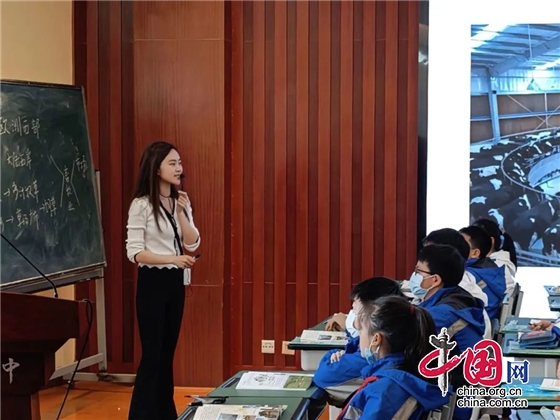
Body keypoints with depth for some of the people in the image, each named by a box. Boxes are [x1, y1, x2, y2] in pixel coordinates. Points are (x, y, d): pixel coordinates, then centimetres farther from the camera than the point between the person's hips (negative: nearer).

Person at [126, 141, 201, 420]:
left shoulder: (181, 202, 8)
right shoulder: (142, 205, -12)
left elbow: (193, 244, 1)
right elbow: (135, 253, -16)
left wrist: (181, 213, -12)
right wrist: (173, 259, -26)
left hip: (176, 282, 6)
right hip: (153, 282, -6)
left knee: (168, 351, 12)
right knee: (152, 353, -5)